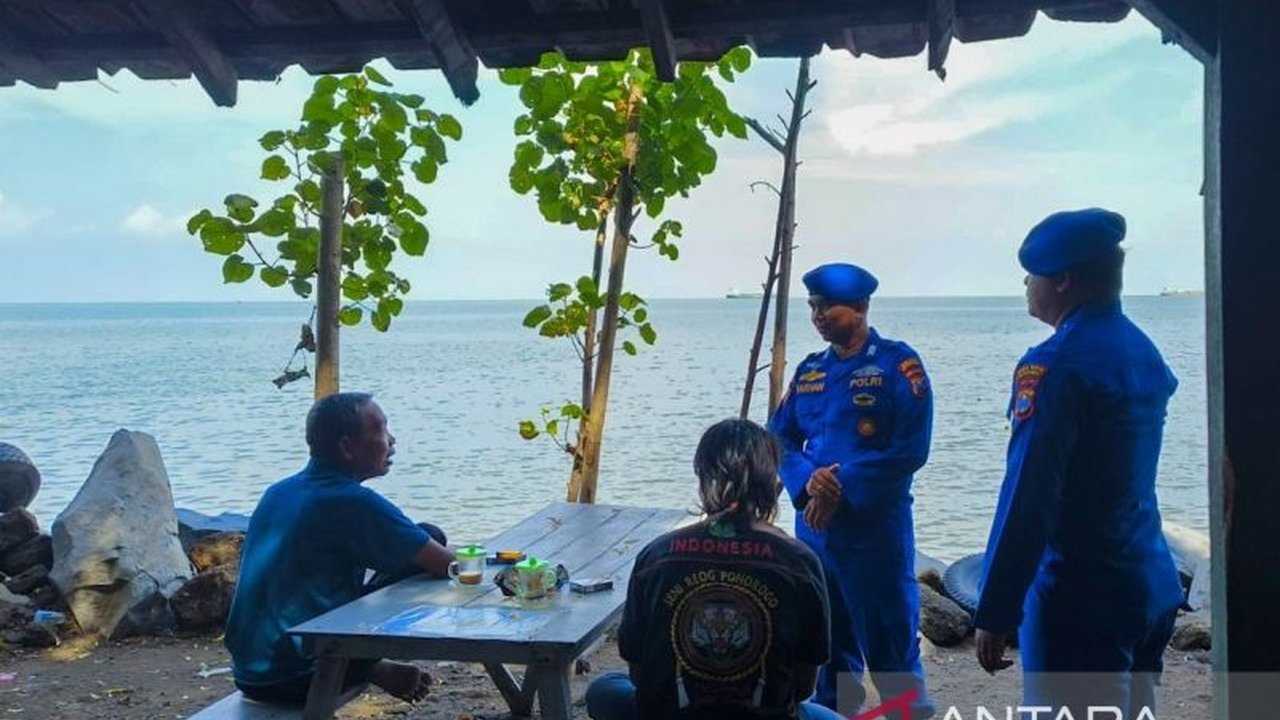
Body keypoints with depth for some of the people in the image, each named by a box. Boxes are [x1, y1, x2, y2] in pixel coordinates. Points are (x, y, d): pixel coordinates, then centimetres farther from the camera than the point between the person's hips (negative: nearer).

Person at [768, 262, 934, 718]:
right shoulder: (809, 370, 10)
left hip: (875, 528, -5)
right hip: (813, 527, 6)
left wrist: (843, 489, -17)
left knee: (889, 648, 1)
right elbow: (779, 437, 8)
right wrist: (808, 480, -12)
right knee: (828, 643, 17)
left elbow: (910, 450, -13)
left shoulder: (897, 364, -7)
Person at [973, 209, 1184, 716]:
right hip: (1152, 588, 9)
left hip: (1080, 599, -9)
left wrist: (995, 614, -18)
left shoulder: (1056, 365, -17)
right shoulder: (1144, 352, 9)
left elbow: (1027, 497, -21)